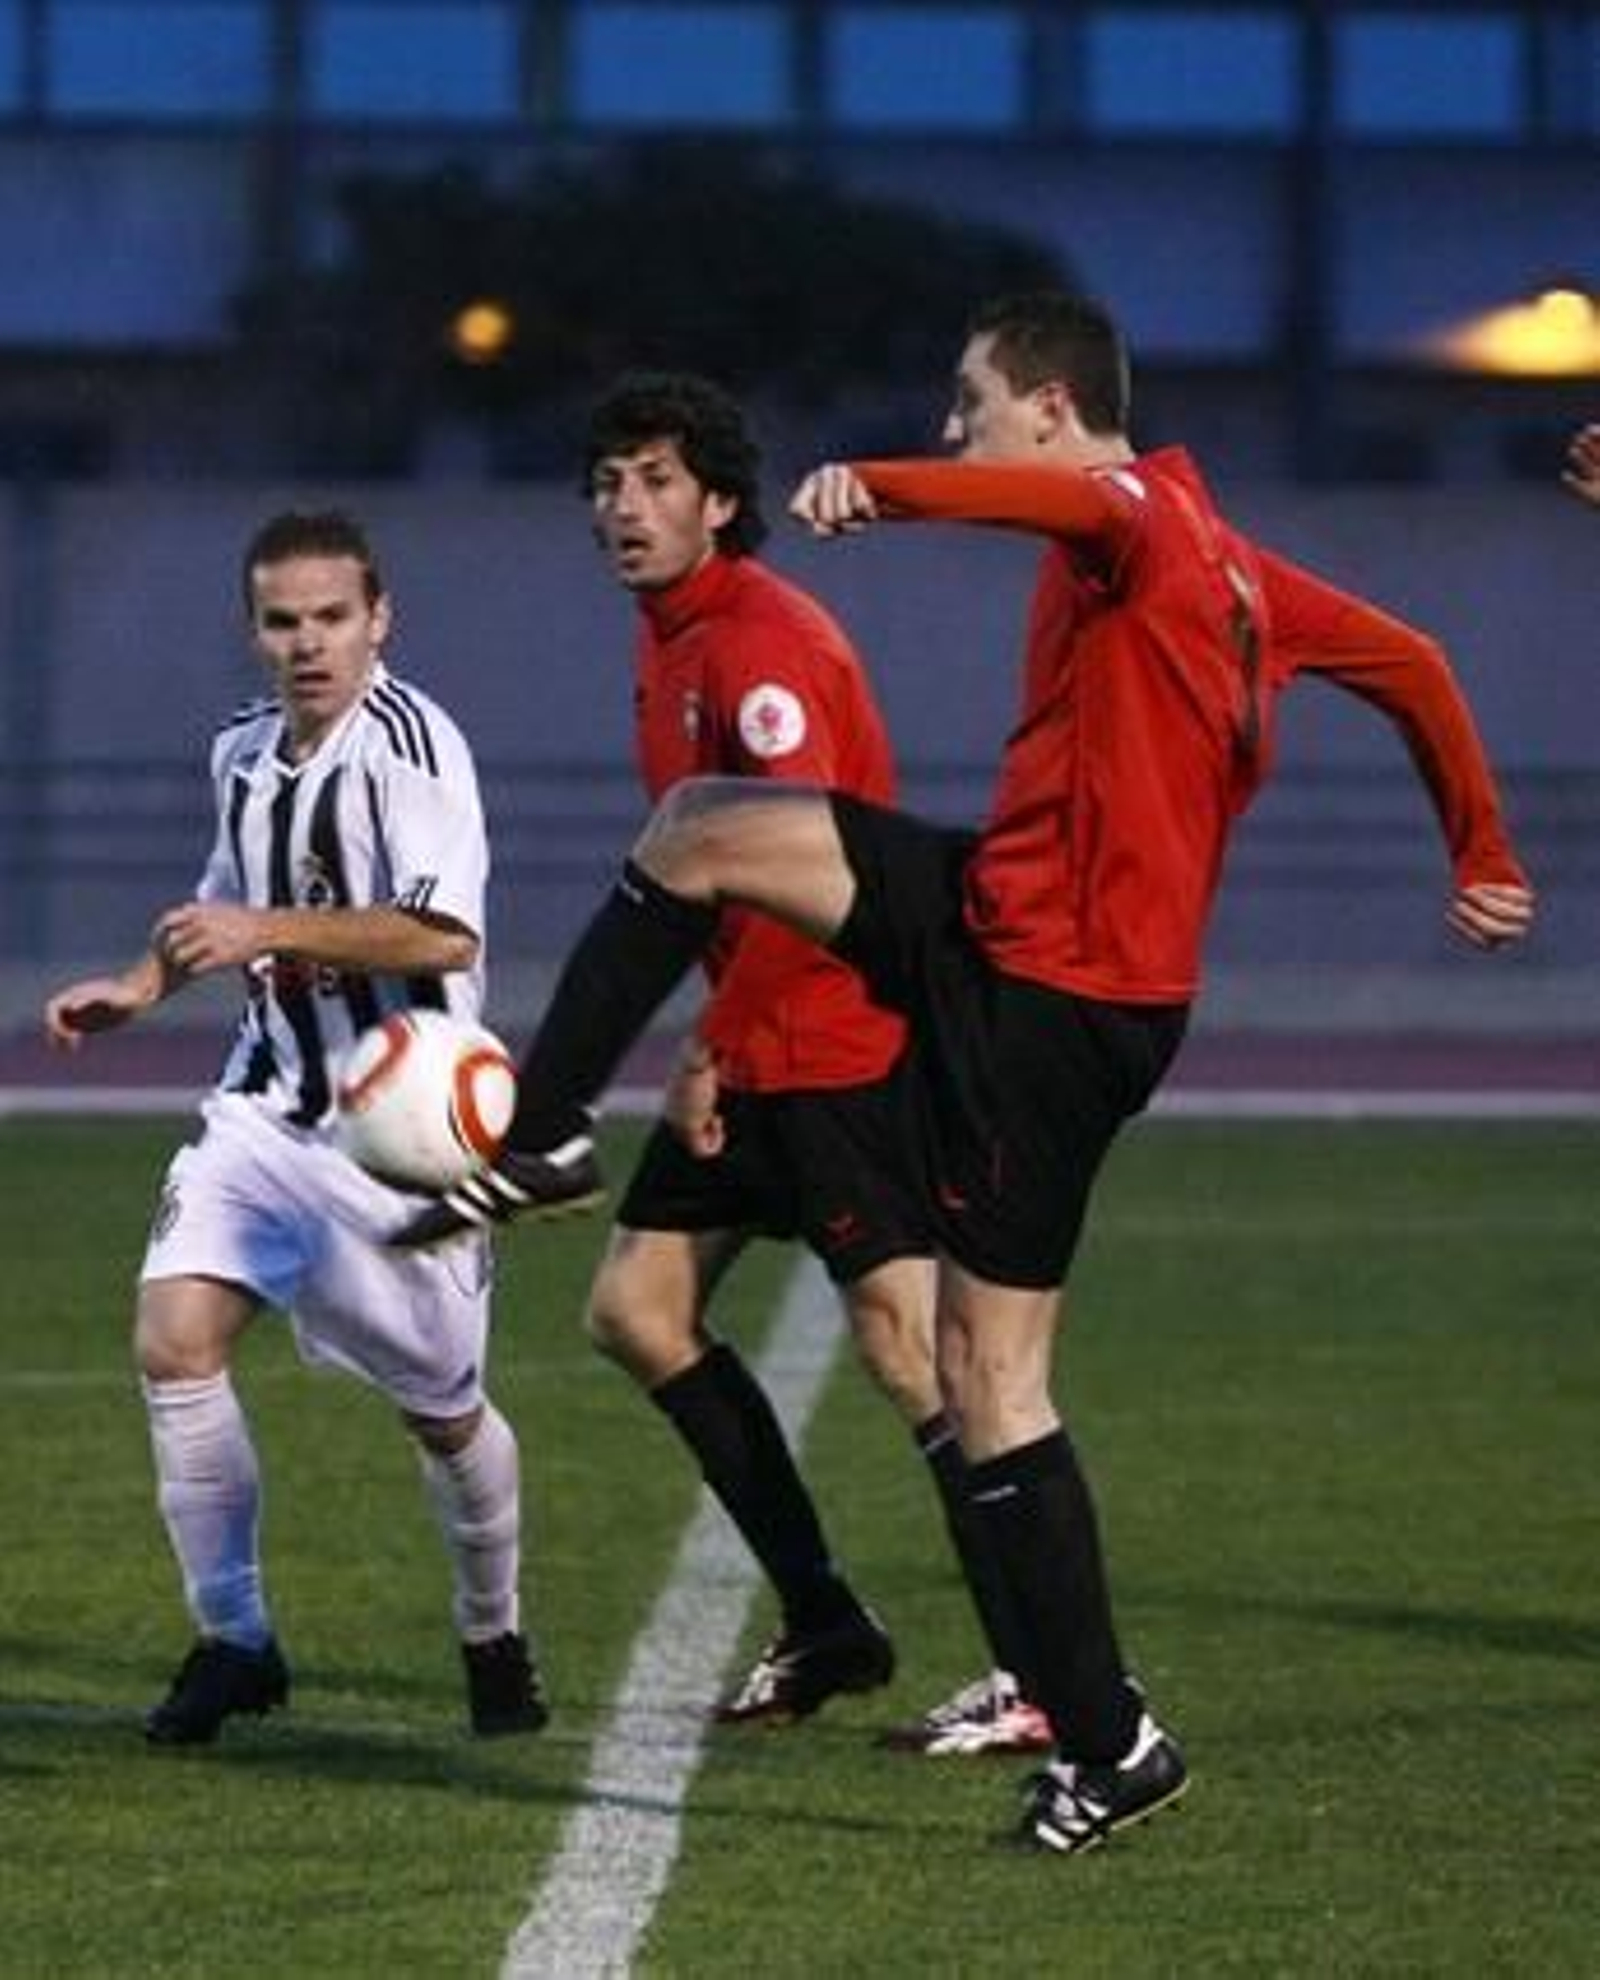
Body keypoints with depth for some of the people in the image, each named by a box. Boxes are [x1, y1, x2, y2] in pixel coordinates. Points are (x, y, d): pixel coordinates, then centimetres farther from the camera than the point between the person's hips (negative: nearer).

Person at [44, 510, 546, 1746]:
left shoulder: (407, 741, -16)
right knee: (174, 1340, -13)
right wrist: (144, 984, 16)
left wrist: (267, 934, -28)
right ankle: (233, 1639, 0)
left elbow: (444, 936, -28)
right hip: (268, 1108, 6)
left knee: (442, 1411, 6)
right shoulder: (245, 753, 9)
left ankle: (495, 1639, 32)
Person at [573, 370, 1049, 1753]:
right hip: (757, 1052, 10)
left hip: (840, 1042, -10)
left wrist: (712, 1054, -19)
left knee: (905, 1341, -12)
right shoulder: (673, 642, 14)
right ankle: (824, 1627, 15)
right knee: (636, 1306, 10)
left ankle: (1039, 1682, -10)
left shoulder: (762, 642, -17)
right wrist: (715, 1049, 14)